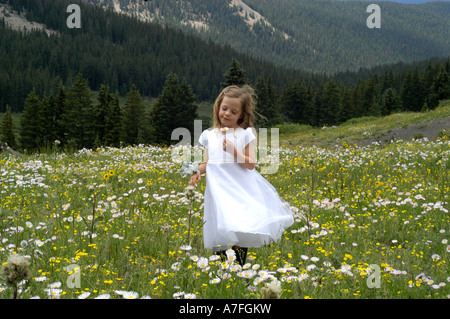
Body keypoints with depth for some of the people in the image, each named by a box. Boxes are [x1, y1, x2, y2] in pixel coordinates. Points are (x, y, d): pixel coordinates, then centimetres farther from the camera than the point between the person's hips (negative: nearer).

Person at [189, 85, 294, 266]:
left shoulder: (246, 134, -1)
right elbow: (208, 163, 14)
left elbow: (251, 164, -6)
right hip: (219, 190, 3)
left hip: (241, 188, -2)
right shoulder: (210, 135, 10)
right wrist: (197, 171, -6)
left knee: (241, 233, -7)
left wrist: (234, 151, -19)